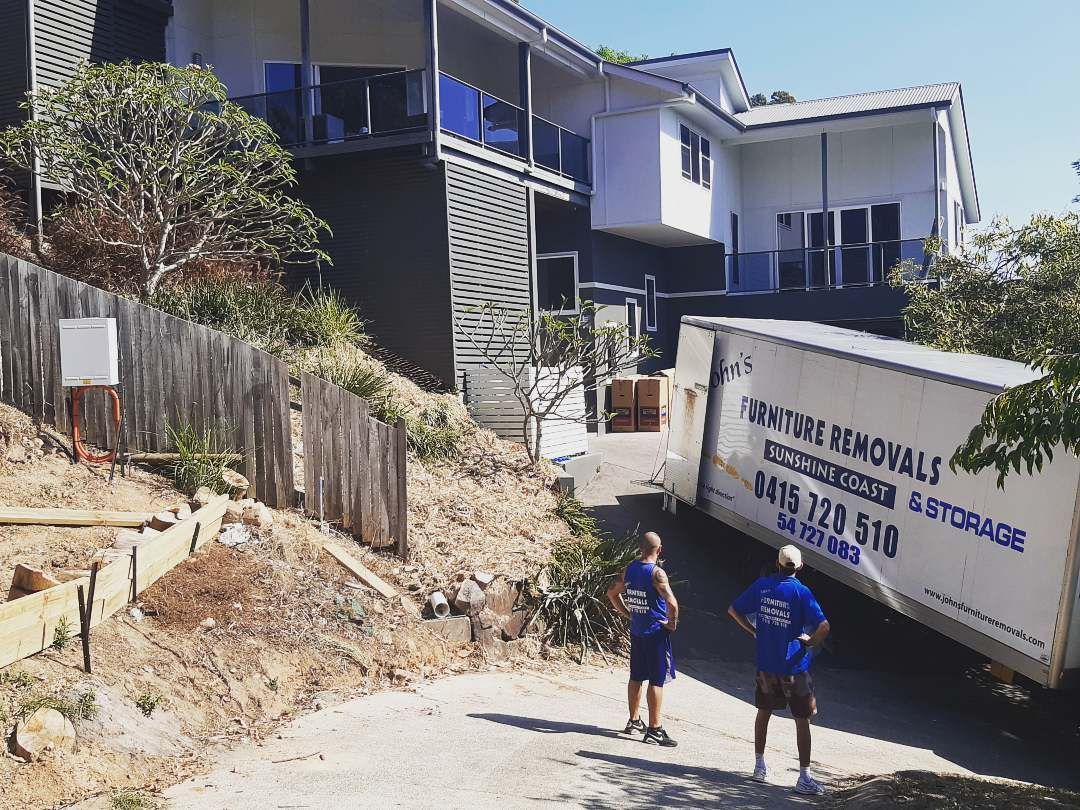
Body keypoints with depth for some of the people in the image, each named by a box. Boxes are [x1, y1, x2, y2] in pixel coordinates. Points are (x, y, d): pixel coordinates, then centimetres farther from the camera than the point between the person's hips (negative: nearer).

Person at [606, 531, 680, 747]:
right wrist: (672, 623, -14)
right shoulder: (656, 572, -19)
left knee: (636, 677, 17)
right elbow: (671, 602, -30)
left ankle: (634, 721, 29)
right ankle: (654, 730, 2)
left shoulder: (629, 569, 3)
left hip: (636, 631, 7)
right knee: (656, 681, -1)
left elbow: (612, 593, 15)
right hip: (656, 633, -7)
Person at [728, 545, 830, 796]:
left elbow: (733, 610, 7)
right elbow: (823, 626, -23)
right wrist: (810, 642, -5)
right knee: (802, 720, 4)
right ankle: (804, 777, 4)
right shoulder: (801, 592, -13)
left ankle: (760, 766, 27)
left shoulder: (761, 586, -1)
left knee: (763, 712, 20)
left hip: (766, 665, 4)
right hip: (794, 668, -4)